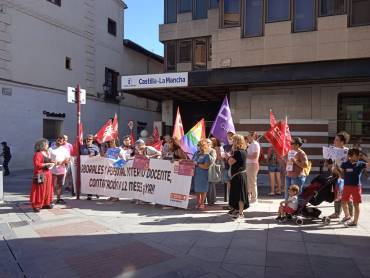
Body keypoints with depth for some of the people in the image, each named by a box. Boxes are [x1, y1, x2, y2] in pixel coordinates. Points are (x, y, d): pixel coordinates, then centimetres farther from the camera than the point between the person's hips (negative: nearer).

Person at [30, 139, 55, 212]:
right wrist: (46, 164, -20)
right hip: (40, 174, -9)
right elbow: (37, 164, -20)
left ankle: (45, 203, 23)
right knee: (40, 190, -6)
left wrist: (51, 163, 8)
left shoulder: (47, 153, 15)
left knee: (47, 189, 12)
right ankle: (36, 205, 1)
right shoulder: (38, 154, -12)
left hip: (47, 174, 9)